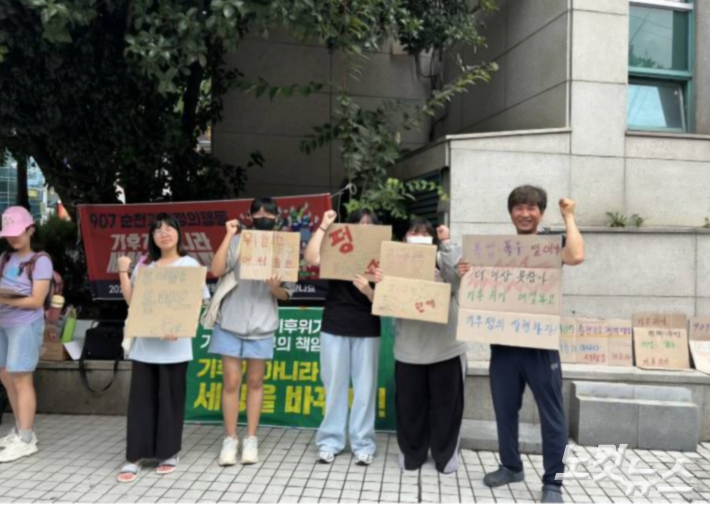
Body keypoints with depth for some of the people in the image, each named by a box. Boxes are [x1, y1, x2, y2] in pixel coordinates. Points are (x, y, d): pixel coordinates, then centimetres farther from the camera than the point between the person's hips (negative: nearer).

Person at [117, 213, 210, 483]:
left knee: (171, 399, 5)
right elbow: (130, 299, 9)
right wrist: (124, 271, 2)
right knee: (141, 398, 4)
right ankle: (134, 457, 11)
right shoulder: (144, 264, 13)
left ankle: (169, 453, 19)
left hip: (174, 345, -3)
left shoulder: (190, 264, 2)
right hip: (144, 343, 3)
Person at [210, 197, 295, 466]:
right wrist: (229, 235, -15)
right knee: (231, 382, 3)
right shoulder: (237, 242, -1)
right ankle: (230, 439, 16)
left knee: (255, 382, 10)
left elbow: (287, 295, 3)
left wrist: (275, 288, -19)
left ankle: (251, 439, 20)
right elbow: (216, 270, -16)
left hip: (262, 325, 1)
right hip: (230, 323, 0)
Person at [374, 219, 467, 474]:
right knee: (410, 405, 10)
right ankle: (411, 453, 29)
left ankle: (446, 455, 27)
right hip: (409, 352, 1)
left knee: (445, 405, 10)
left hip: (447, 350, -1)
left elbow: (460, 270, -22)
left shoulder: (443, 264, 0)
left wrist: (447, 242, -9)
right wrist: (381, 284, -19)